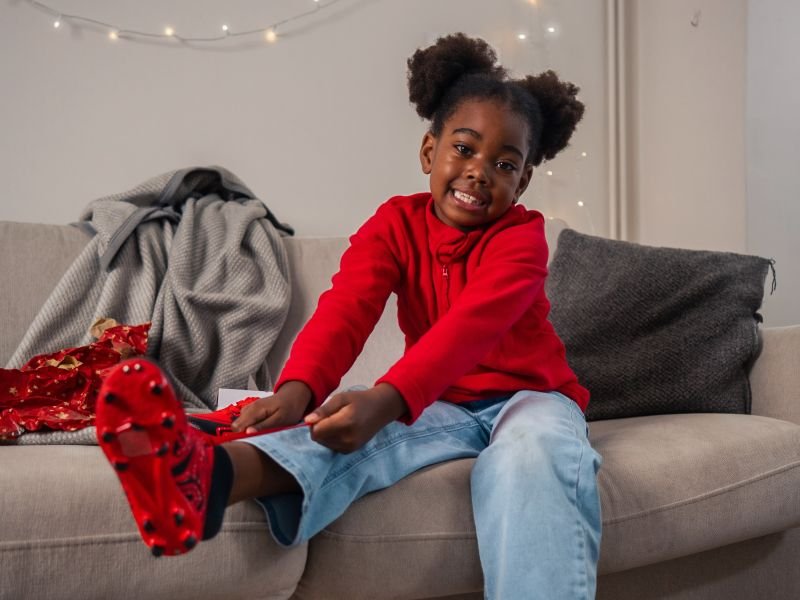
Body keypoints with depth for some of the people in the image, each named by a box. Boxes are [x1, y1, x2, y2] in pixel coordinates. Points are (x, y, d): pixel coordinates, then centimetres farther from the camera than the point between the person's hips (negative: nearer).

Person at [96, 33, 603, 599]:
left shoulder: (522, 236, -13)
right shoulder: (394, 224, -2)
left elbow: (472, 323, -32)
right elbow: (345, 311, -21)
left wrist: (386, 399, -51)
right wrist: (297, 390, -44)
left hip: (528, 396, -1)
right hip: (439, 403, 1)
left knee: (533, 457, -39)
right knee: (356, 430, -32)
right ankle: (212, 473, -62)